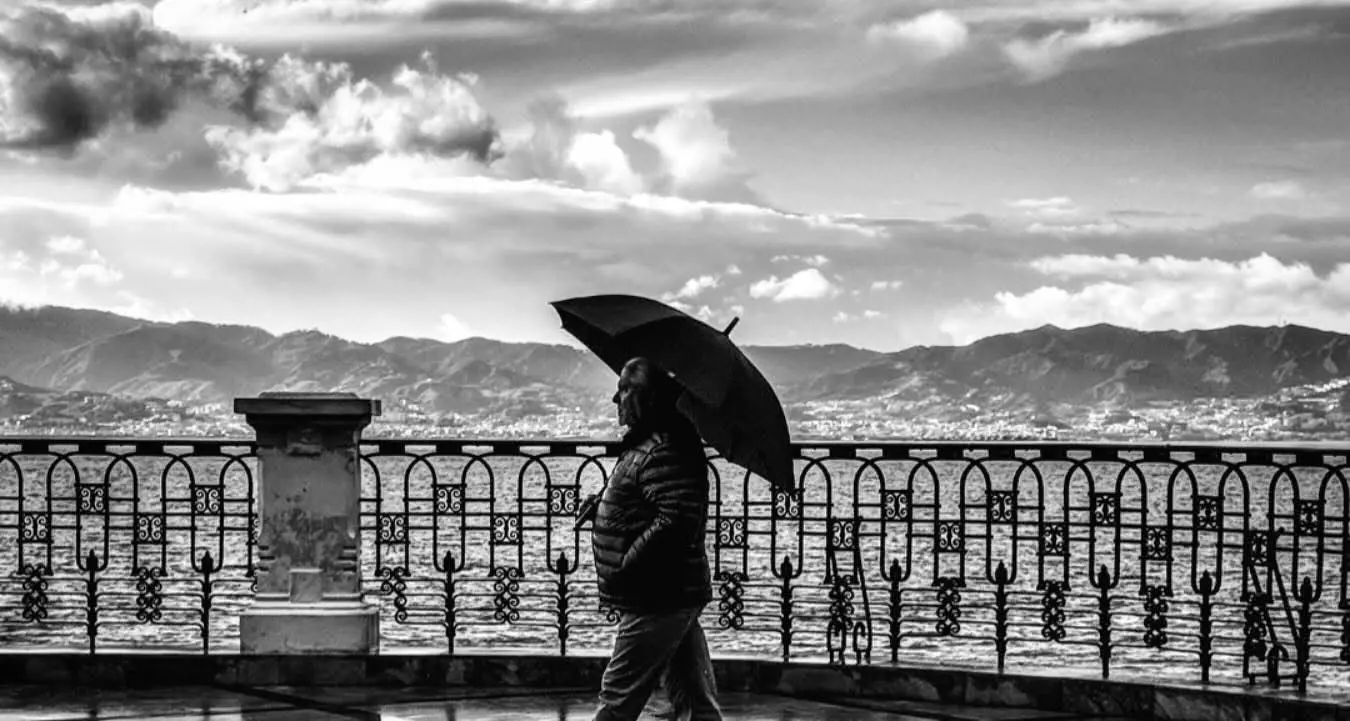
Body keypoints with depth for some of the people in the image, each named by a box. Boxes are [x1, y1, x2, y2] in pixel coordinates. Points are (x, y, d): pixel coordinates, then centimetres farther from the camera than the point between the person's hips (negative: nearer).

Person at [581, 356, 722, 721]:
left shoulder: (663, 451, -18)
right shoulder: (645, 445, 16)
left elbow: (676, 522, -29)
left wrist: (622, 570, -22)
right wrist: (603, 505, 14)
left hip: (657, 601, -11)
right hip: (675, 595, 11)